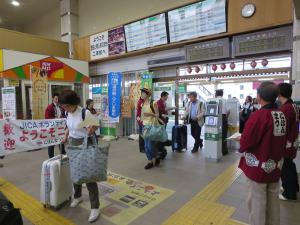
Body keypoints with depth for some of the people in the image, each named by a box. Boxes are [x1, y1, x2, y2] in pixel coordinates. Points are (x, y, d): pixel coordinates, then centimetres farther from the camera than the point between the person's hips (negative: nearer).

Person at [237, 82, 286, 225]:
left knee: (257, 201, 8)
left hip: (258, 167, -7)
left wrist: (243, 144, -3)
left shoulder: (259, 115, -24)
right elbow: (281, 139, 11)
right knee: (273, 200, 22)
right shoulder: (282, 115, 0)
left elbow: (245, 143, -24)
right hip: (275, 166, 7)